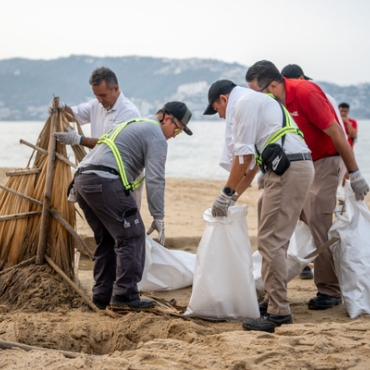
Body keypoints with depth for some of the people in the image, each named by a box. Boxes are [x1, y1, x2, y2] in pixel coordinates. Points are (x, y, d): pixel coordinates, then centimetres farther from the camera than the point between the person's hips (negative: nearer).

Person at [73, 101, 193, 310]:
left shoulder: (134, 125, 32)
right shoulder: (156, 136, 1)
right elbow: (155, 179, -7)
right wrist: (158, 217, -5)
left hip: (82, 179, 10)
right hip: (105, 181, -10)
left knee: (107, 239, 17)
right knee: (131, 237, -4)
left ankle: (103, 296, 17)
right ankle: (125, 294, -7)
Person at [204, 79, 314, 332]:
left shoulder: (244, 103, -4)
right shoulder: (255, 103, 27)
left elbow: (243, 155, -10)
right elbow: (253, 159, 29)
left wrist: (227, 194, -2)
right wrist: (234, 196, 29)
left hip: (288, 169, -10)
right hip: (297, 168, 10)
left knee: (271, 241, -9)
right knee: (276, 240, 16)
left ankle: (279, 313, -9)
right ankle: (276, 303, 24)